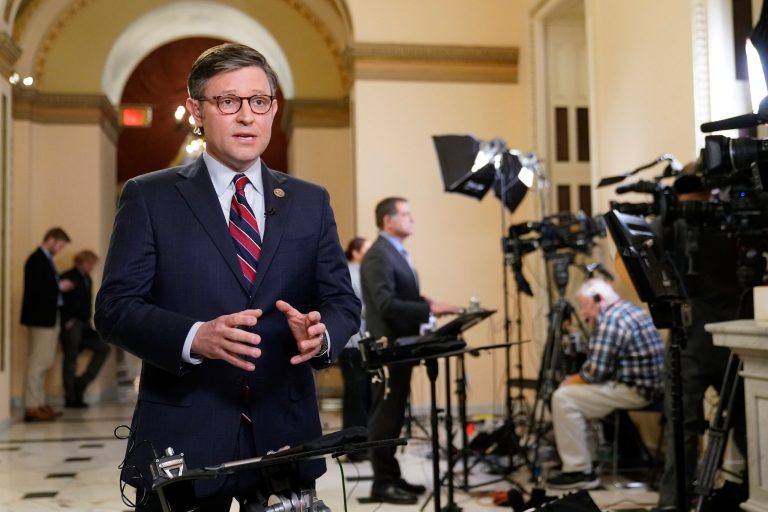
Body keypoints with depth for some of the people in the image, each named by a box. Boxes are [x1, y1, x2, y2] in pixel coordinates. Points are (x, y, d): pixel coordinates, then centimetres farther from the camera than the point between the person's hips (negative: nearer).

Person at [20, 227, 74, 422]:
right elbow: (35, 289, -22)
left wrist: (60, 285, 6)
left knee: (44, 363, 13)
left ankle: (39, 404, 18)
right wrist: (59, 286, -14)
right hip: (40, 318, -10)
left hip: (49, 318, 10)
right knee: (37, 363, -7)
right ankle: (31, 407, -3)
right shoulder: (36, 260, -14)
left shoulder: (46, 259, 16)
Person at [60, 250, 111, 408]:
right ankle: (71, 398, 5)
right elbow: (61, 302, -16)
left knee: (103, 348, 5)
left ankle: (82, 382, 9)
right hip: (71, 325, -8)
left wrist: (88, 321, 10)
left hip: (83, 325, 8)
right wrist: (68, 321, -17)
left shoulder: (87, 279, 15)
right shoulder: (67, 278, -11)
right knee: (70, 360, -2)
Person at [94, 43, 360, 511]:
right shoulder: (150, 197, 0)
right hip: (183, 440, -2)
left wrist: (321, 334, -17)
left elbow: (343, 302, 7)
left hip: (286, 437, 3)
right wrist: (194, 338, -23)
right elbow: (115, 307, -6)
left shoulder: (310, 202, 9)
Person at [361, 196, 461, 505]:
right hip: (388, 348, -10)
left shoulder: (398, 254, 17)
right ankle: (382, 483, 2)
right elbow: (386, 305, -25)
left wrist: (430, 306, 6)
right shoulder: (378, 256, -16)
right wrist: (429, 309, -24)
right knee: (385, 415, -4)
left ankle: (392, 476, 22)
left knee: (394, 415, 14)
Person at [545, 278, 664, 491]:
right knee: (575, 390, 22)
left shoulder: (610, 320, -18)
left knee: (564, 398, -13)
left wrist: (572, 380, -2)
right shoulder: (633, 310, 15)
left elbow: (596, 371, -21)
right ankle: (581, 459, 26)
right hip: (648, 384, 11)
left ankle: (580, 472, -10)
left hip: (635, 390, -11)